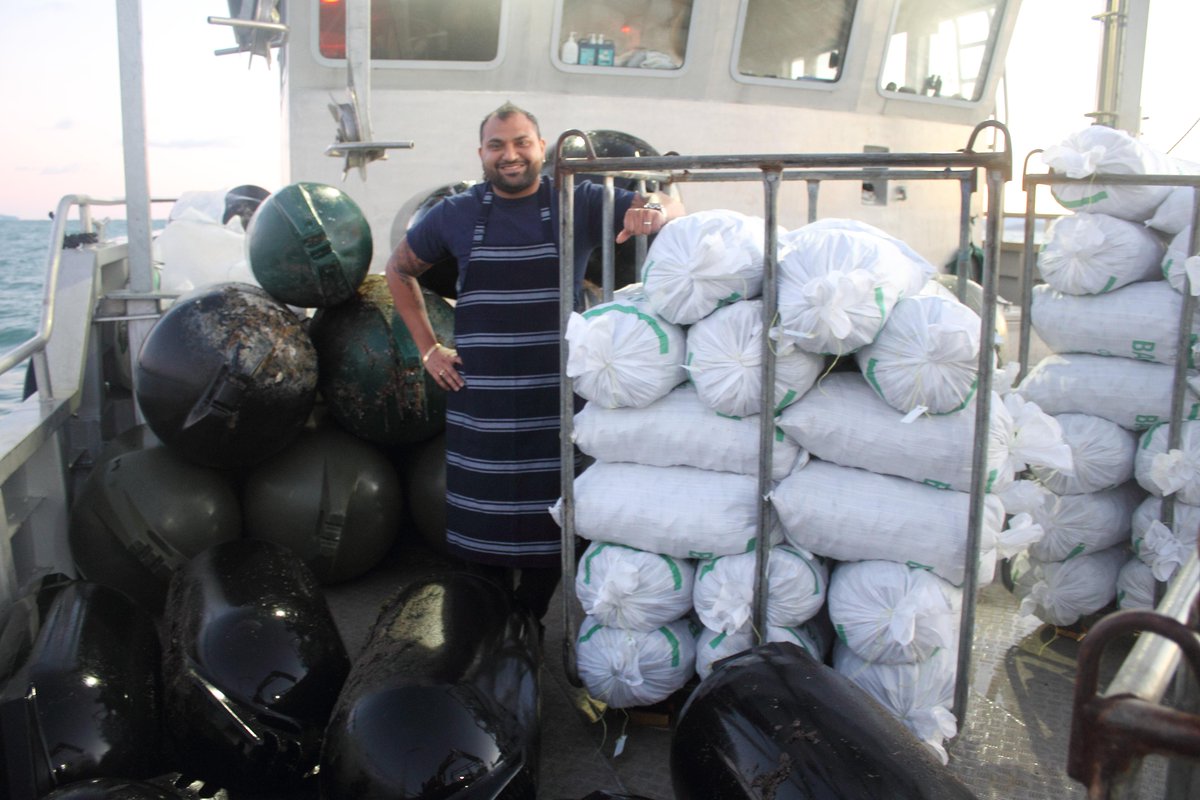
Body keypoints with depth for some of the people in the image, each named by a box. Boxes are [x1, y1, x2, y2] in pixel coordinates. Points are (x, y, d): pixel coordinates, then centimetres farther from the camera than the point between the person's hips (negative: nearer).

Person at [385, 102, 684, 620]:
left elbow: (669, 208, 0)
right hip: (480, 402, 1)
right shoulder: (456, 214, 6)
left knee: (548, 525, 7)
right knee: (483, 532, 8)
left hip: (555, 404, -1)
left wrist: (656, 212, -26)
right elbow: (400, 268, 20)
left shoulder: (581, 203, 1)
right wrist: (428, 348, 11)